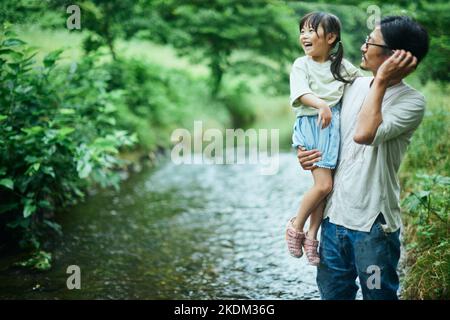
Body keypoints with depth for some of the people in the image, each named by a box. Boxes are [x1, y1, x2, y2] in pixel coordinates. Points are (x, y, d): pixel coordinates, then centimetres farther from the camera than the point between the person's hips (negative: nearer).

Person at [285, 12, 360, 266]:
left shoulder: (342, 66, 10)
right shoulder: (302, 64, 0)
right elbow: (301, 92, -17)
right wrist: (321, 104, -34)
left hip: (335, 128, 4)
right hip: (311, 126, -4)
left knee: (325, 185, 2)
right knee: (324, 185, -13)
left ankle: (311, 236, 13)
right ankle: (296, 227, 7)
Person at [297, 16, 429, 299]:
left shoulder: (412, 102, -13)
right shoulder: (354, 85, 7)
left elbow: (364, 134, -28)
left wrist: (381, 81, -21)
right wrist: (306, 152, 1)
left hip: (374, 222, -6)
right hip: (335, 213, 6)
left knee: (377, 294, 7)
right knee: (333, 292, 17)